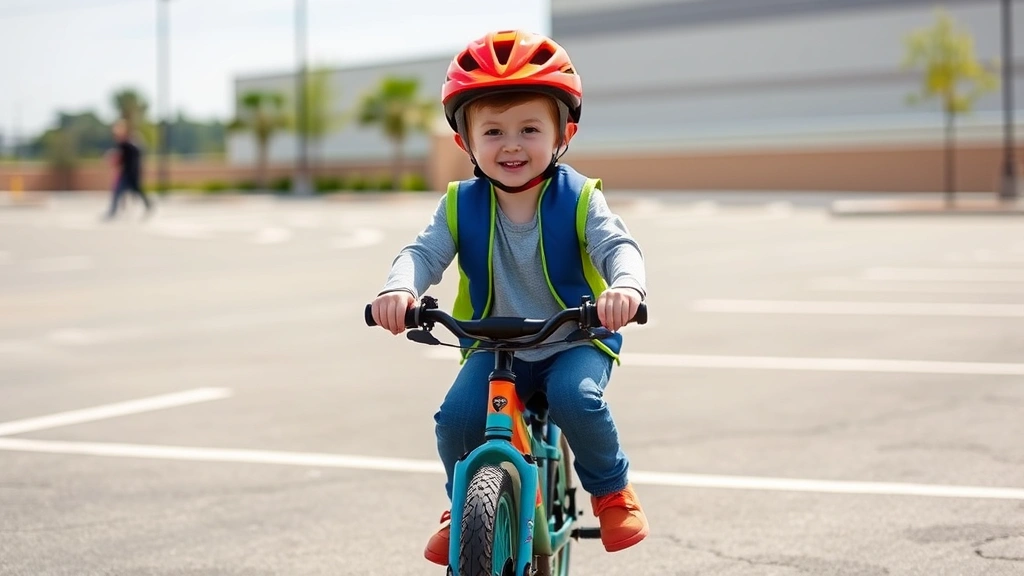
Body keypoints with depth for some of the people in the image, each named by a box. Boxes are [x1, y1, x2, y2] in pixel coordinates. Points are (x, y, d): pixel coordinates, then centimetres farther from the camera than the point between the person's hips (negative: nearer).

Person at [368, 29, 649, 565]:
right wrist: (398, 289, -39)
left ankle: (611, 488, -3)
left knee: (575, 398, -32)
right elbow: (424, 252, -14)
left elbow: (617, 245, -23)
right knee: (456, 416, -20)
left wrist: (626, 286, -48)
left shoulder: (578, 199, -10)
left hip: (575, 341, -2)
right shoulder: (462, 205, -5)